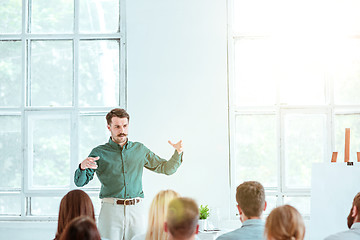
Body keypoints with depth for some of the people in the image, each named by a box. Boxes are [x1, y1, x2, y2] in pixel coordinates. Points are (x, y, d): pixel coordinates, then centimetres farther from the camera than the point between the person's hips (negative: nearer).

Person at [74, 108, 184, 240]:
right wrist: (82, 167, -19)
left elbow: (167, 168, 19)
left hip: (136, 210, 2)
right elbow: (79, 182, 3)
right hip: (111, 209, -2)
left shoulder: (139, 149, 14)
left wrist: (178, 153, 0)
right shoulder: (99, 152, 6)